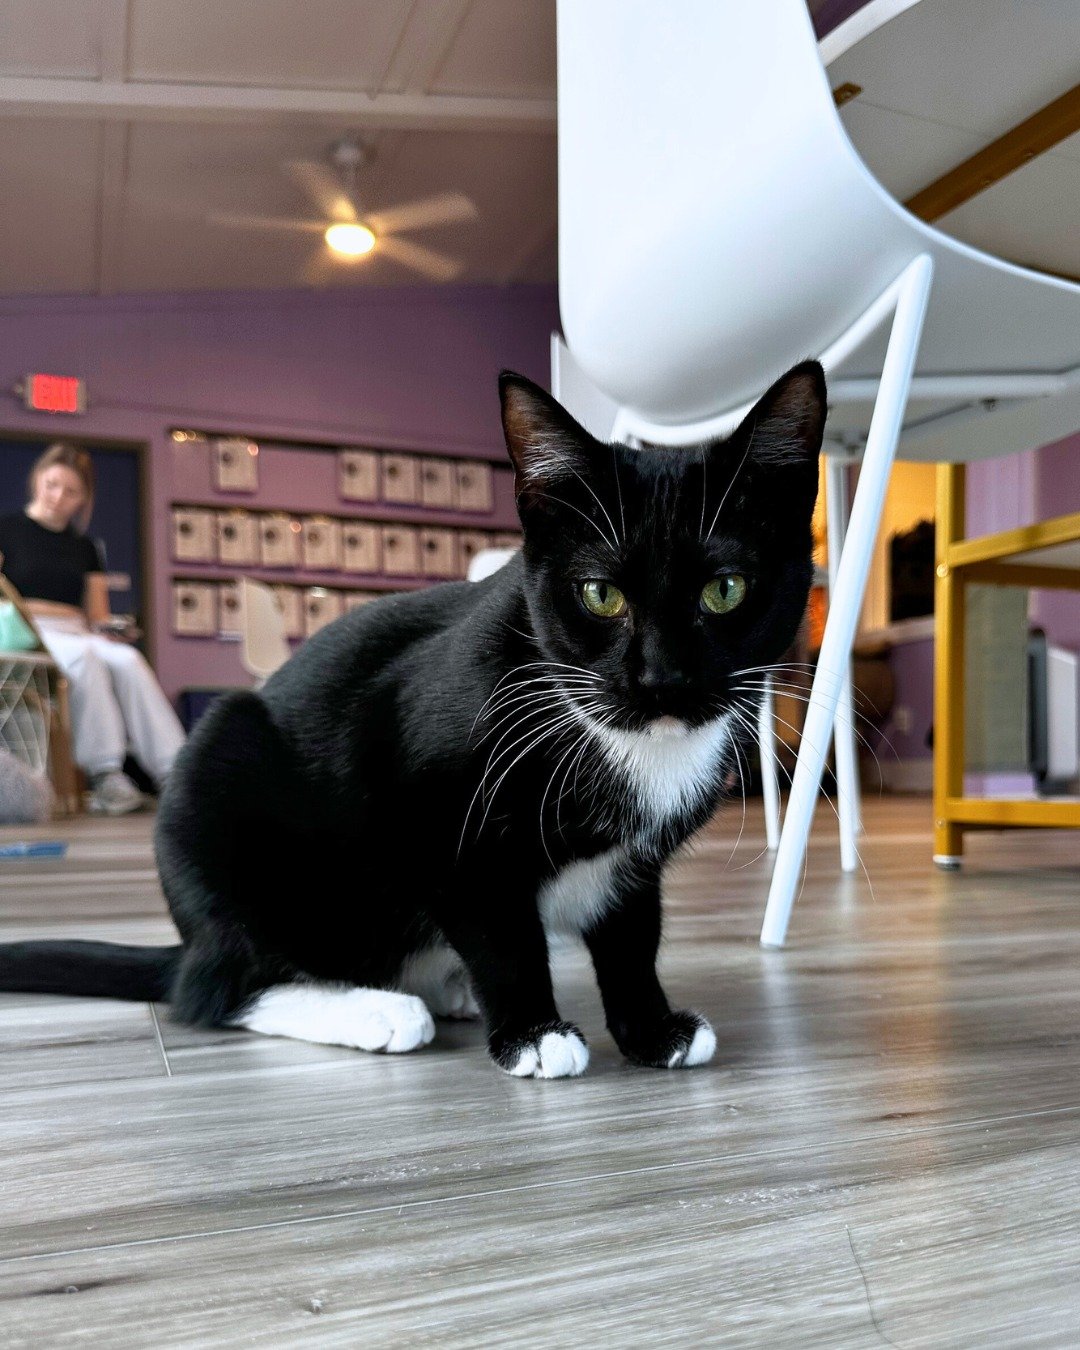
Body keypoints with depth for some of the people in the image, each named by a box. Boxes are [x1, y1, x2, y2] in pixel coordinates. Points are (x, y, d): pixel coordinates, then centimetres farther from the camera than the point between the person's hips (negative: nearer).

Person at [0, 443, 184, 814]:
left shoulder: (84, 548, 22)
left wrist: (105, 629, -4)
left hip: (77, 634, 4)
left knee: (128, 660, -30)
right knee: (83, 656, -37)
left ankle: (173, 772, -41)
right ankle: (104, 773, -40)